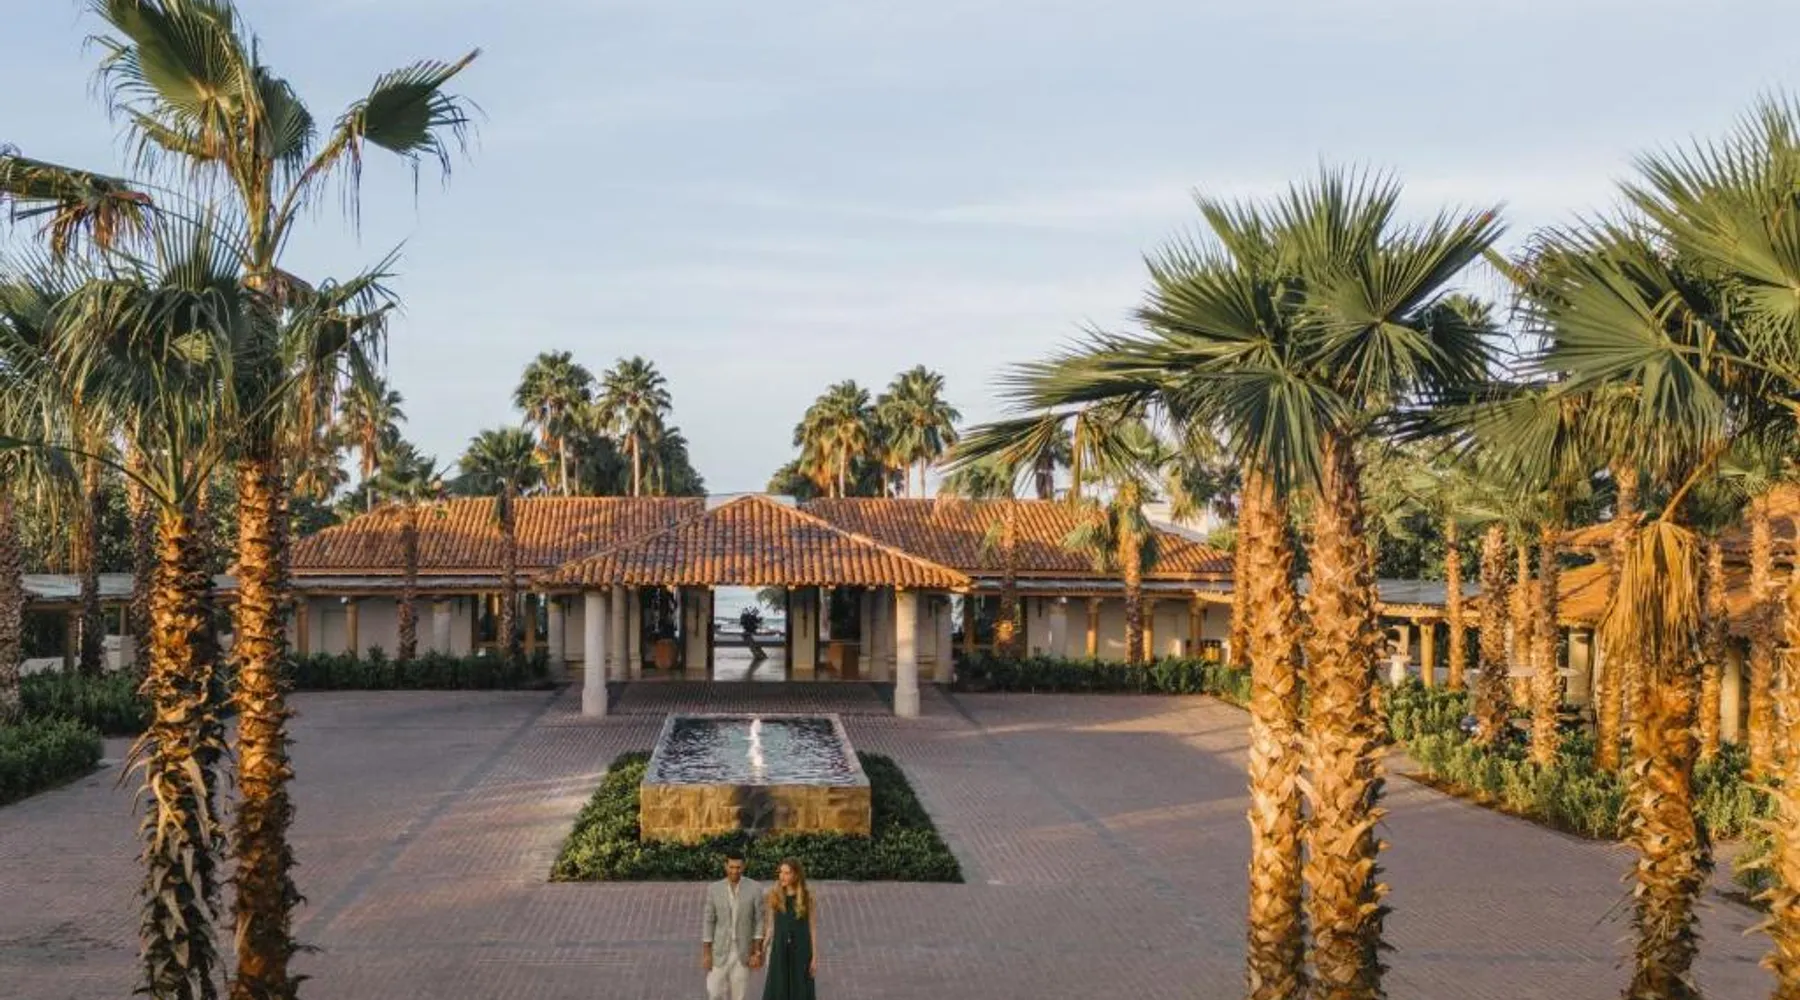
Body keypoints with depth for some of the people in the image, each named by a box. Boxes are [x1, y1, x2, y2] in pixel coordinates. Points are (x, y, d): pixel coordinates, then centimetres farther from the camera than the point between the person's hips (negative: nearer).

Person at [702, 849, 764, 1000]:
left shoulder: (755, 889, -7)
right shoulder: (714, 889, -5)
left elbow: (759, 921, -4)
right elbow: (708, 922, -2)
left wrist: (757, 952, -8)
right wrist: (706, 954, -6)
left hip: (743, 953, -1)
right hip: (719, 951, 1)